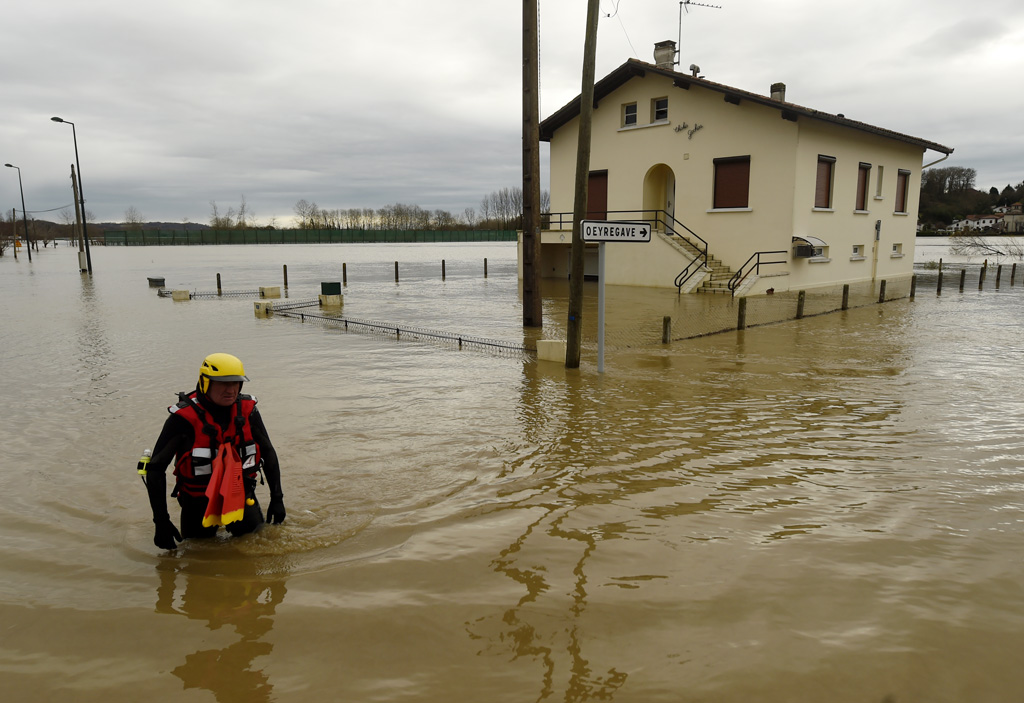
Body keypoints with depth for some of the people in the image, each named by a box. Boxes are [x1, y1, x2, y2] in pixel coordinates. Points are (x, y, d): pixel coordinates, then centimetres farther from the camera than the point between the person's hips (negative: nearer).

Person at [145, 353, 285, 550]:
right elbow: (155, 468, -14)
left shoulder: (247, 410, -10)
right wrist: (161, 522, -16)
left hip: (241, 494, 3)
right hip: (198, 501, -2)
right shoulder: (184, 418, -20)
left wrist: (277, 498, 1)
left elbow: (268, 453, 3)